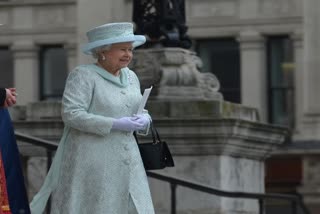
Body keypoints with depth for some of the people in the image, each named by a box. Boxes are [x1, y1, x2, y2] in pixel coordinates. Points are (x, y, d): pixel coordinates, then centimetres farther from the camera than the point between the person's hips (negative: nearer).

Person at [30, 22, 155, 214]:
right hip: (91, 161, -6)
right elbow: (71, 114, -19)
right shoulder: (83, 76, -9)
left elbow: (140, 110, 21)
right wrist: (115, 125, -20)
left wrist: (144, 120, -4)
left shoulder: (130, 77, 12)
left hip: (126, 160, 7)